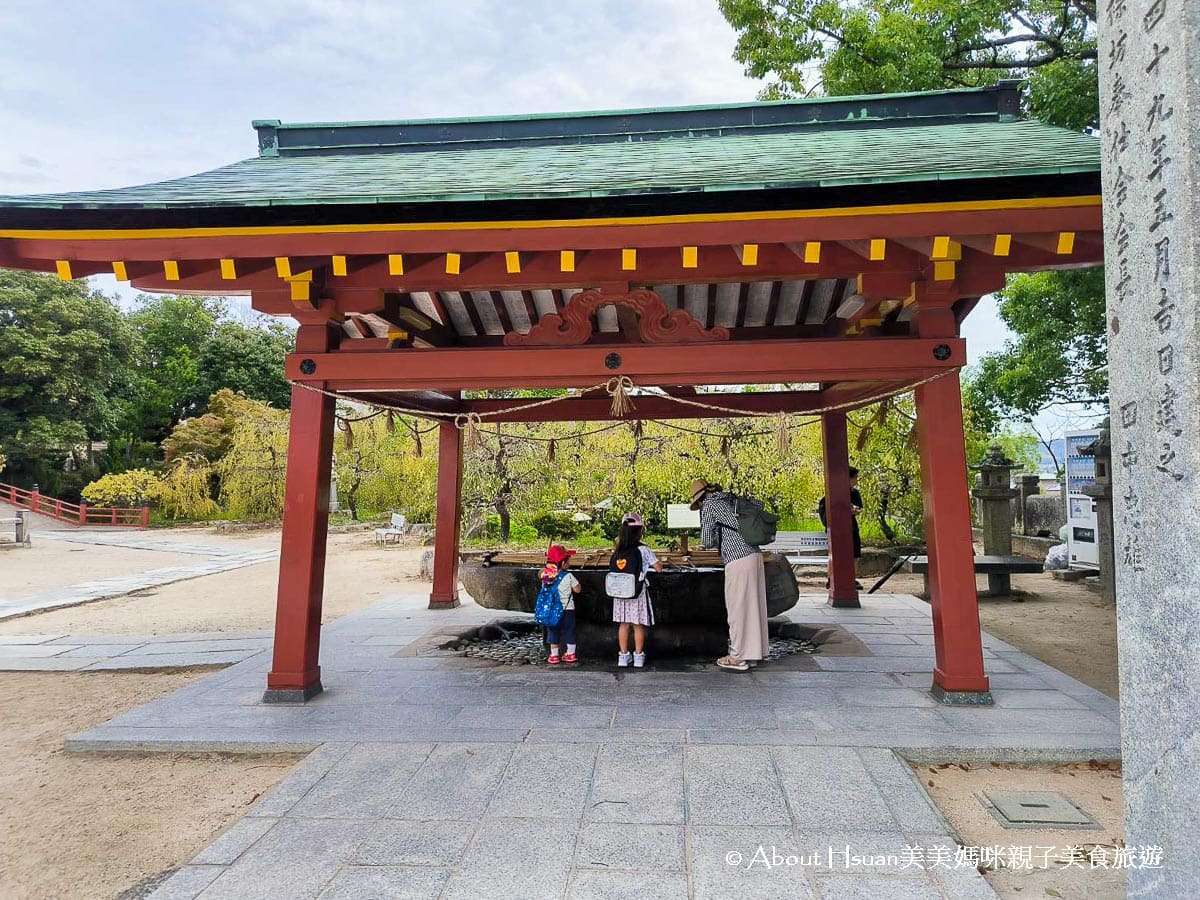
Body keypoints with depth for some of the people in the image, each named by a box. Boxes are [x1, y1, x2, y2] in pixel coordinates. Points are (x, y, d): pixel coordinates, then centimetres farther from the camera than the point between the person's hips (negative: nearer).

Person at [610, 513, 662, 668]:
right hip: (638, 592, -3)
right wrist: (651, 563, 14)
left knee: (623, 624, 11)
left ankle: (623, 655, 17)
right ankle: (638, 656, 14)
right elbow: (658, 568, -8)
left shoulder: (619, 550, 1)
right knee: (638, 625, 8)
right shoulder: (643, 550, -10)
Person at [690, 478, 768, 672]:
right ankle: (754, 653, 21)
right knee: (753, 605, 13)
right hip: (755, 555, 7)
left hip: (738, 560, -7)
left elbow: (707, 541, -2)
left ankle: (738, 658, 4)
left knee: (737, 607, -1)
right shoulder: (730, 501, 18)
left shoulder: (709, 505, 0)